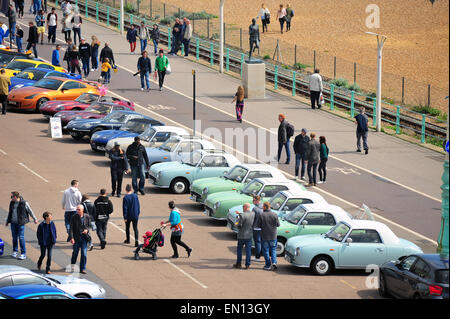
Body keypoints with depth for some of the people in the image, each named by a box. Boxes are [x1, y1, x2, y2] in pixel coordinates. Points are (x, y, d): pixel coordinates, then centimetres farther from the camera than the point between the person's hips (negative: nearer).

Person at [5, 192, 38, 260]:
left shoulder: (24, 203, -10)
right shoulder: (12, 203, 6)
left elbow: (30, 211, 0)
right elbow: (10, 212, 19)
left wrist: (35, 219, 7)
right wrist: (7, 221, 23)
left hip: (20, 223, -5)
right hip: (13, 223, 5)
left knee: (21, 237, -7)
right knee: (14, 237, 9)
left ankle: (23, 254, -2)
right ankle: (15, 251, 25)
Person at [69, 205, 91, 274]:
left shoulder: (87, 217, 0)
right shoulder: (74, 217, -6)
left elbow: (89, 225, 12)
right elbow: (71, 228, -8)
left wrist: (87, 230, -12)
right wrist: (71, 238, -18)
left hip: (84, 237, 1)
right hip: (76, 238, -1)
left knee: (84, 253, -4)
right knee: (75, 253, 10)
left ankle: (82, 269, 4)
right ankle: (72, 267, 31)